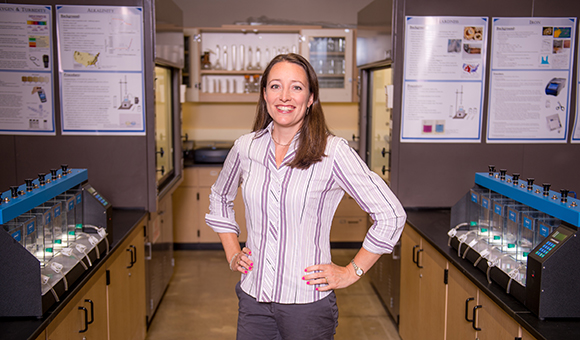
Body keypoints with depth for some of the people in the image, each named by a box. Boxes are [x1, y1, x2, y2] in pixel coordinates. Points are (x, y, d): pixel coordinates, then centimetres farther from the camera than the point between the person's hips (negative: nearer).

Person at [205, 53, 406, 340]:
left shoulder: (333, 151, -12)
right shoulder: (245, 147, 1)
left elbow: (391, 215, -9)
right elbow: (219, 198, 21)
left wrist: (351, 272, -6)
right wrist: (232, 254, 13)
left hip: (307, 302, -3)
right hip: (253, 297, 4)